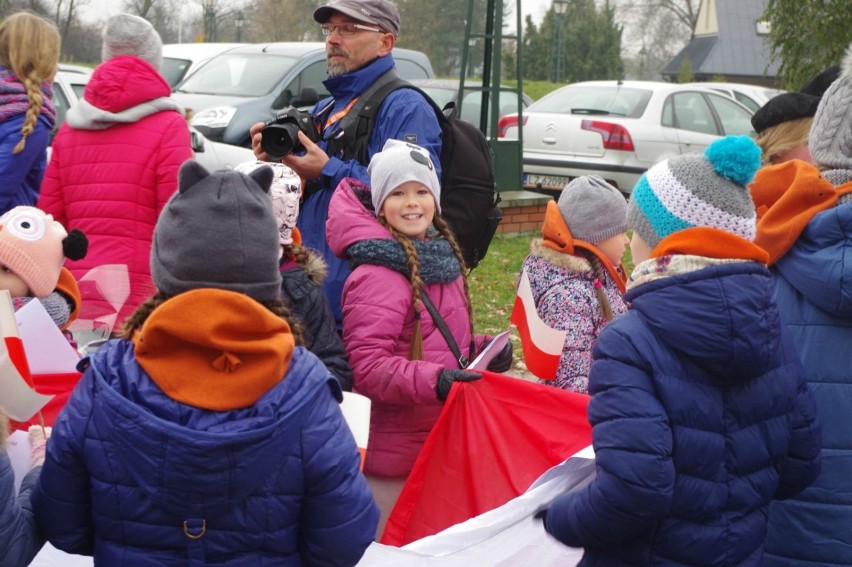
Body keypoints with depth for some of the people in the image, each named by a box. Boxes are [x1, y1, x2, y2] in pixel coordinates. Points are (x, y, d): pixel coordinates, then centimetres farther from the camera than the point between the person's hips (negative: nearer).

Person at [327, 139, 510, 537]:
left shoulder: (441, 257, 10)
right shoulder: (377, 276, -18)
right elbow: (366, 367, -23)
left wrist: (483, 350, 3)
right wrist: (432, 380, -34)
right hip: (402, 455, -8)